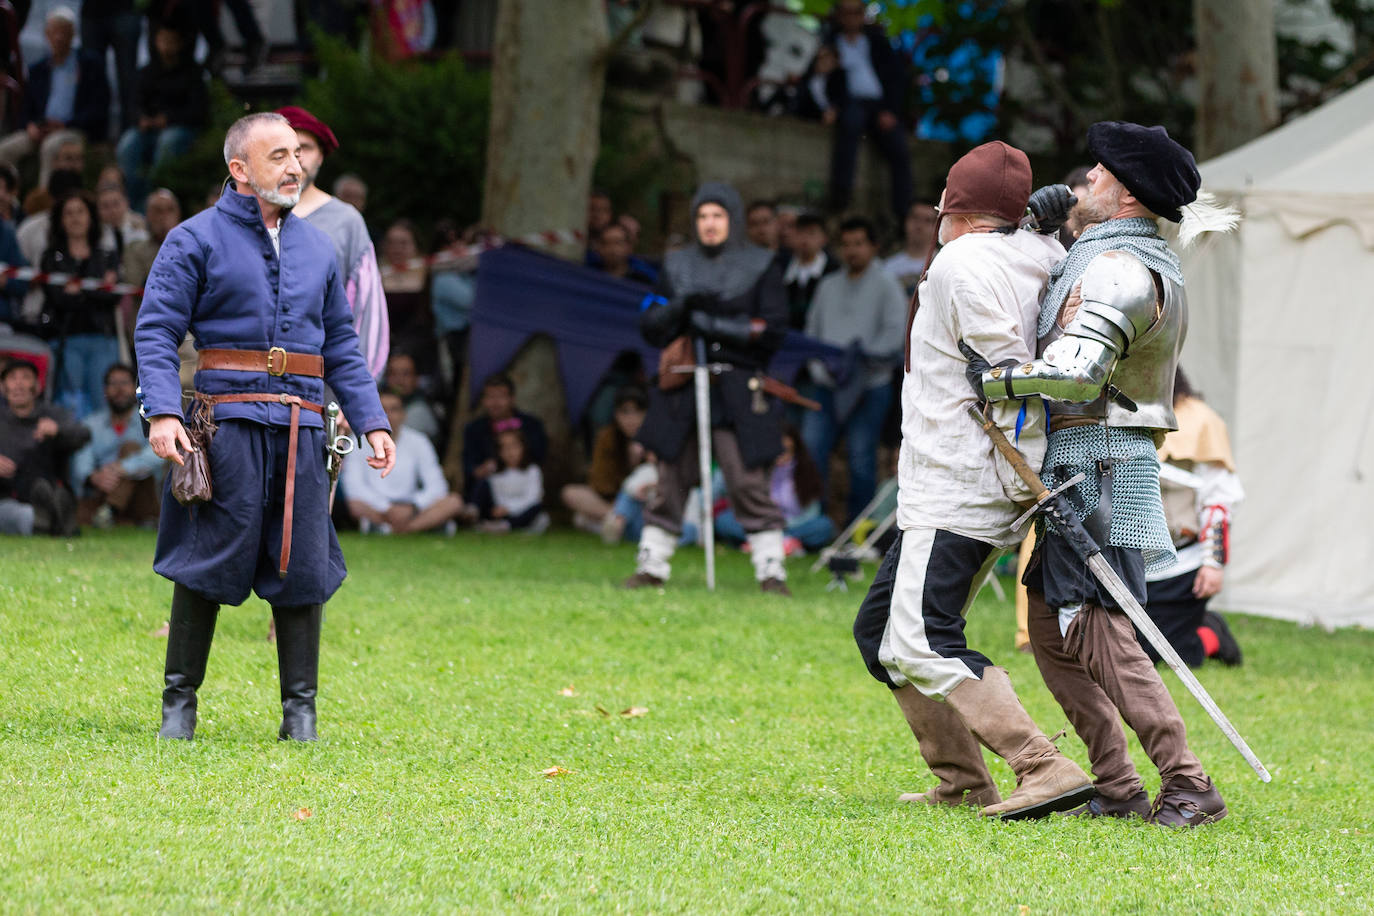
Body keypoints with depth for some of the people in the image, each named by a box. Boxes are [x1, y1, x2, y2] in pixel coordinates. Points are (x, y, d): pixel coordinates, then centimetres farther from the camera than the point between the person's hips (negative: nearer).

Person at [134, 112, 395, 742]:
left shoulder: (318, 250, 17)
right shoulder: (196, 240, 0)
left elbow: (342, 346, 20)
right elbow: (156, 331, -5)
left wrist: (371, 422, 10)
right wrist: (162, 412, -18)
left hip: (301, 428, 4)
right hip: (226, 422, -4)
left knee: (302, 566, 2)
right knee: (207, 561, -2)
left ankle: (300, 710, 9)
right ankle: (179, 701, 8)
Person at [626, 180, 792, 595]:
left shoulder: (760, 267, 6)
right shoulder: (677, 266, 15)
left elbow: (773, 329, -3)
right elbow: (649, 324, 10)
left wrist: (717, 326, -12)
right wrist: (680, 307, -9)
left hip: (737, 388, -3)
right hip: (681, 387, 3)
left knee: (749, 482, -10)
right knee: (670, 479, 4)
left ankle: (770, 569, -7)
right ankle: (652, 565, 12)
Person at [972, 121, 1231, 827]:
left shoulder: (1119, 270, -16)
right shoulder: (1155, 270, 18)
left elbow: (1077, 369, -30)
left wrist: (999, 380, -17)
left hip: (1095, 462, -10)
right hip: (1088, 469, 10)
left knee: (1100, 632, -12)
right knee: (1049, 623, 11)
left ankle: (1189, 788, -14)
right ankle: (1116, 787, 9)